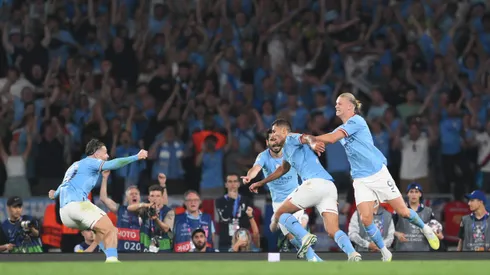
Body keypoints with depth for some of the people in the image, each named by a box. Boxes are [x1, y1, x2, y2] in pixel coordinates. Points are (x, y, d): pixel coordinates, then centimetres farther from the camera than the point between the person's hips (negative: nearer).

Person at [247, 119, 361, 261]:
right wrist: (261, 183, 62)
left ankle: (305, 236, -18)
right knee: (333, 231, -3)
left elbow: (306, 137, -18)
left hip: (314, 183, -8)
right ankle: (352, 254, -29)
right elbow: (282, 170, 53)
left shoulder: (291, 138, 7)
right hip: (330, 187, 8)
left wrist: (312, 143, -42)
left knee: (280, 213, 6)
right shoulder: (286, 150, 34)